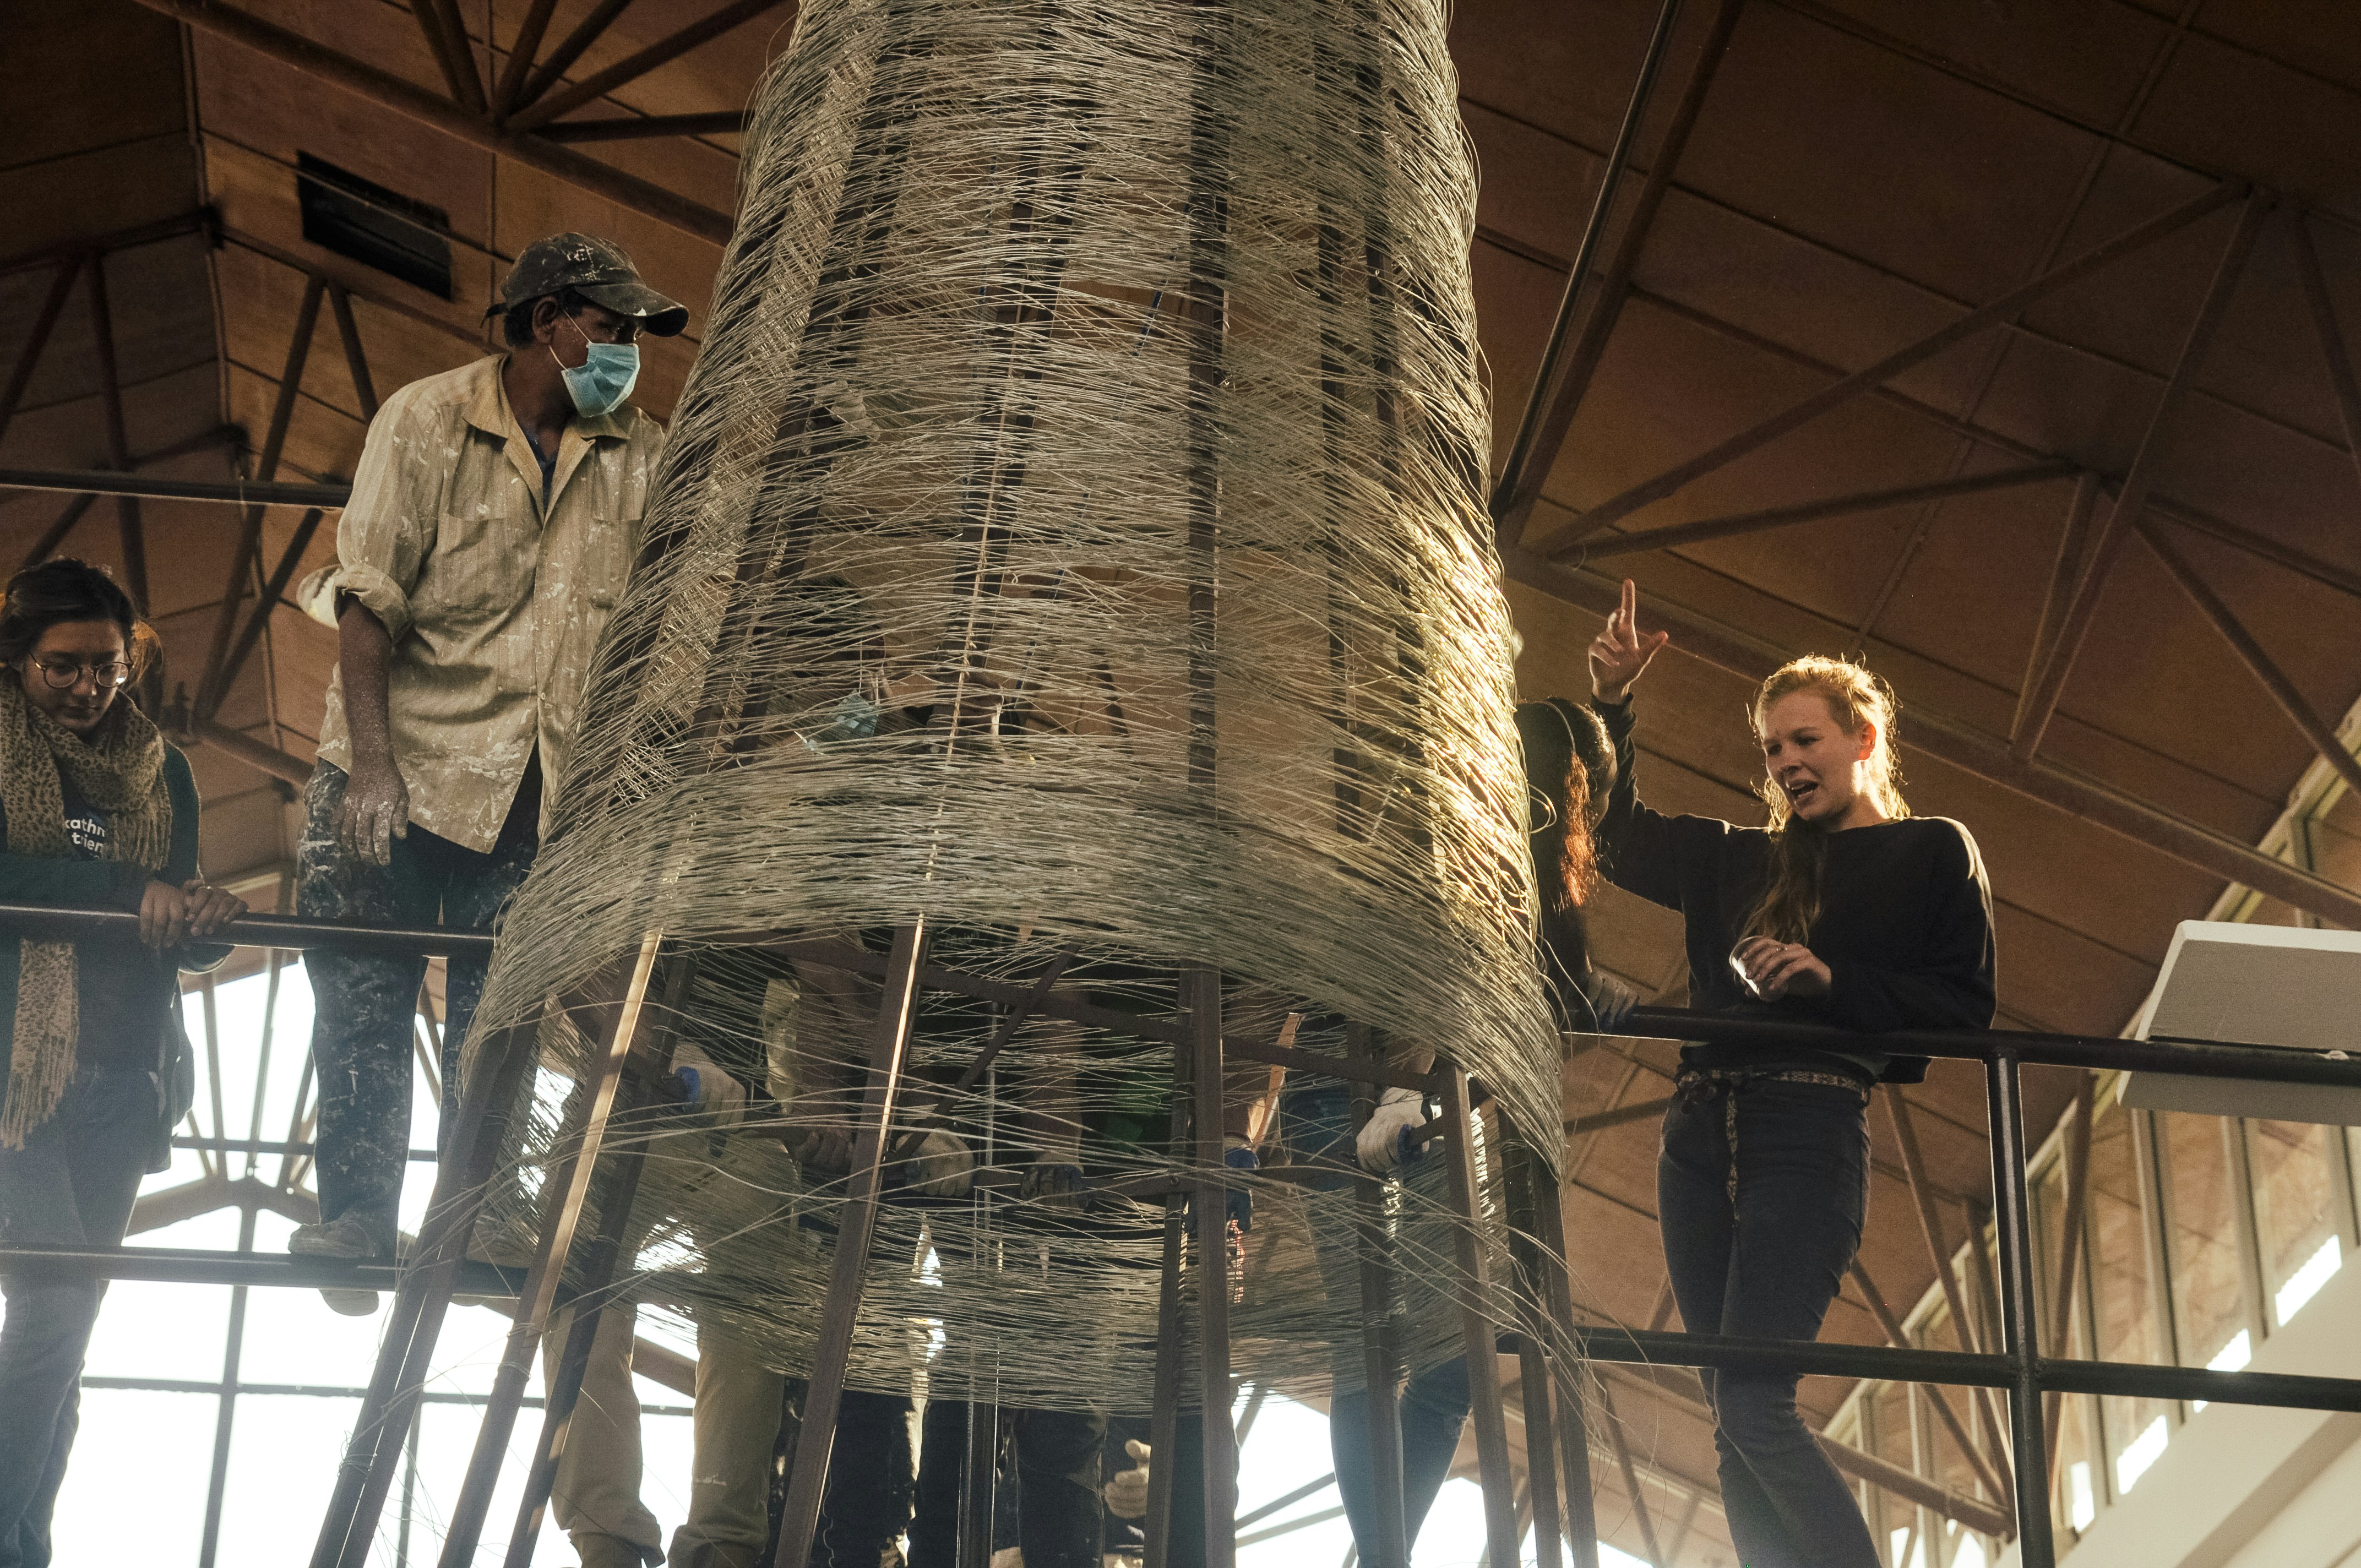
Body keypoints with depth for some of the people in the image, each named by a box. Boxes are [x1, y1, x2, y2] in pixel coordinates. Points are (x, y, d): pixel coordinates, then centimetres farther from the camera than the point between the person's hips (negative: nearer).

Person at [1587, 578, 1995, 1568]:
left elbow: (1965, 1004, -1)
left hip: (1809, 1126, -6)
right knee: (1737, 1422, 0)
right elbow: (1618, 838, 29)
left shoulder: (1934, 854, 9)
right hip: (1701, 1132, 6)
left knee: (1751, 1406, -18)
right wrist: (1610, 708, 16)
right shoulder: (1741, 863, 22)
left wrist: (1832, 981, -14)